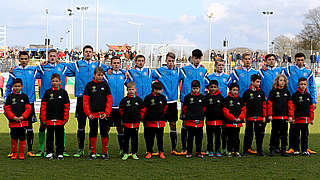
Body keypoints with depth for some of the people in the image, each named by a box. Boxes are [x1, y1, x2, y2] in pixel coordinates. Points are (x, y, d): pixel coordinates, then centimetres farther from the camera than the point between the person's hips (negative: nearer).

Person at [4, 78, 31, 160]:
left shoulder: (24, 96, 5)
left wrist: (22, 117, -11)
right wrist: (14, 117, -12)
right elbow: (7, 109, 1)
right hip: (13, 122, 0)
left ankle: (21, 153, 11)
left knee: (22, 138, 2)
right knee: (14, 138, 3)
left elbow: (28, 109, 2)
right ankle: (14, 153, 16)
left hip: (23, 121, 0)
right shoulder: (10, 97, 4)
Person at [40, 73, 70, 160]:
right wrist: (43, 118, -2)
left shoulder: (63, 92, 4)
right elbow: (43, 106, 3)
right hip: (49, 119, 0)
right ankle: (49, 153, 14)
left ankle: (60, 153, 13)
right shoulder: (47, 92, 5)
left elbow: (67, 106, 3)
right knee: (49, 136, 6)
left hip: (60, 119, 0)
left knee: (60, 137, 6)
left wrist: (65, 118, -3)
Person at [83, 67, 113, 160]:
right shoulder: (89, 85, 3)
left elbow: (109, 100, 3)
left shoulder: (105, 85, 5)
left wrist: (107, 112, -6)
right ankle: (93, 153, 13)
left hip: (103, 113, 0)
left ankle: (105, 153, 10)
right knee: (93, 133, 6)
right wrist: (88, 113, -6)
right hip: (93, 114, 0)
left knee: (104, 133, 3)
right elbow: (85, 101, 2)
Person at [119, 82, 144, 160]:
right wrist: (124, 118, 7)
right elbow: (121, 110, 9)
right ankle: (125, 153, 11)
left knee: (135, 139, 6)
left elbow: (142, 110, 12)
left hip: (136, 123, 1)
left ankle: (134, 153, 14)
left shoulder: (139, 100, 3)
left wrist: (139, 118, 6)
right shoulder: (124, 100, -1)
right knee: (126, 139, 4)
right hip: (127, 123, -1)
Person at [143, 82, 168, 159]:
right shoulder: (148, 98, -7)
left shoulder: (163, 98, 6)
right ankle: (149, 152, 15)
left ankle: (161, 152, 16)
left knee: (160, 138, 8)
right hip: (150, 122, -3)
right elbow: (144, 110, -1)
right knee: (150, 138, 4)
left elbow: (165, 108, 21)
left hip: (161, 122, 3)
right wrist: (144, 120, 2)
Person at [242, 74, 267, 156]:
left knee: (259, 134, 5)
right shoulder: (247, 92, 1)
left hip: (259, 117, 2)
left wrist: (264, 116, 5)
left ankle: (259, 151, 14)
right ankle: (245, 151, 8)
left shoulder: (261, 92, 8)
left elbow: (264, 105, 10)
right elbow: (244, 105, 3)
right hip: (249, 117, -2)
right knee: (248, 134, 0)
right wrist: (244, 116, -2)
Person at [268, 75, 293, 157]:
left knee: (284, 133, 5)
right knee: (274, 133, 3)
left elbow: (290, 104, 10)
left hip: (285, 116, 3)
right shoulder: (273, 91, 0)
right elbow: (269, 103, -2)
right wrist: (270, 115, -7)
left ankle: (283, 150, 10)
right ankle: (272, 149, 9)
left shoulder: (287, 92, 10)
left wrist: (290, 115, 5)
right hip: (275, 116, -3)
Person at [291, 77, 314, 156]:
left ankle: (305, 150, 13)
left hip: (306, 119, 3)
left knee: (305, 135, 6)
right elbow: (292, 107, -4)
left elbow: (311, 108, 14)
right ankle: (296, 150, 11)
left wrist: (312, 118, 12)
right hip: (297, 118, -3)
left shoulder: (308, 95, 10)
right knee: (296, 135, 4)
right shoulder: (295, 95, -2)